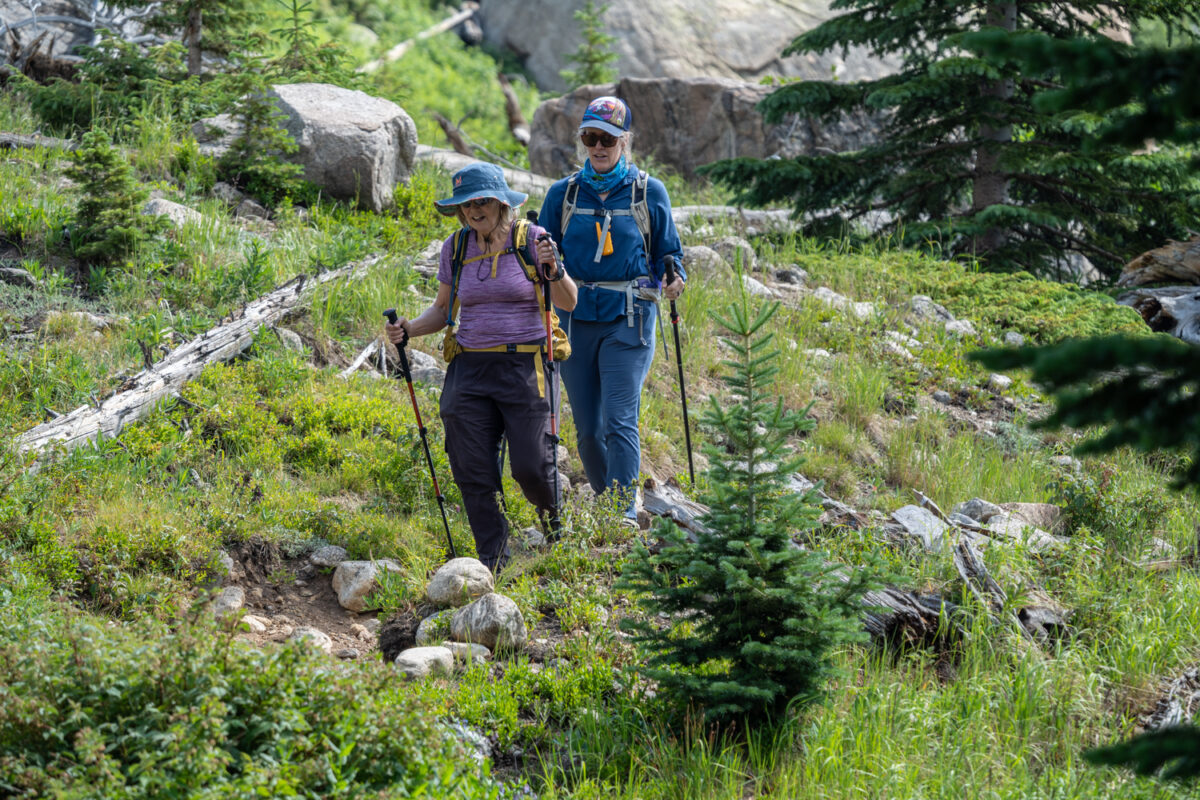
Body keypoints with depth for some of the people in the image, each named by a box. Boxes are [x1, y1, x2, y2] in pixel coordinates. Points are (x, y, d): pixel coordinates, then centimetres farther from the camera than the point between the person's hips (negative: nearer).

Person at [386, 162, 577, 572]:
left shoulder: (532, 239, -2)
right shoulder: (455, 248, 8)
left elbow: (568, 303, -2)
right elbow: (443, 310, 16)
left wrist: (553, 269, -21)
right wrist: (409, 329, -3)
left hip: (525, 366, -3)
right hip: (471, 367, 3)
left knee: (529, 465, -7)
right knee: (473, 471, -3)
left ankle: (552, 515, 28)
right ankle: (491, 559, 10)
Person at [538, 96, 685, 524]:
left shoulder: (649, 192, 2)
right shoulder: (563, 194, 8)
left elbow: (668, 253, 9)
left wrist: (673, 279, -12)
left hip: (628, 322, -3)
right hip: (575, 320, 3)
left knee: (620, 422, -14)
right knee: (588, 428, 7)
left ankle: (625, 515, -14)